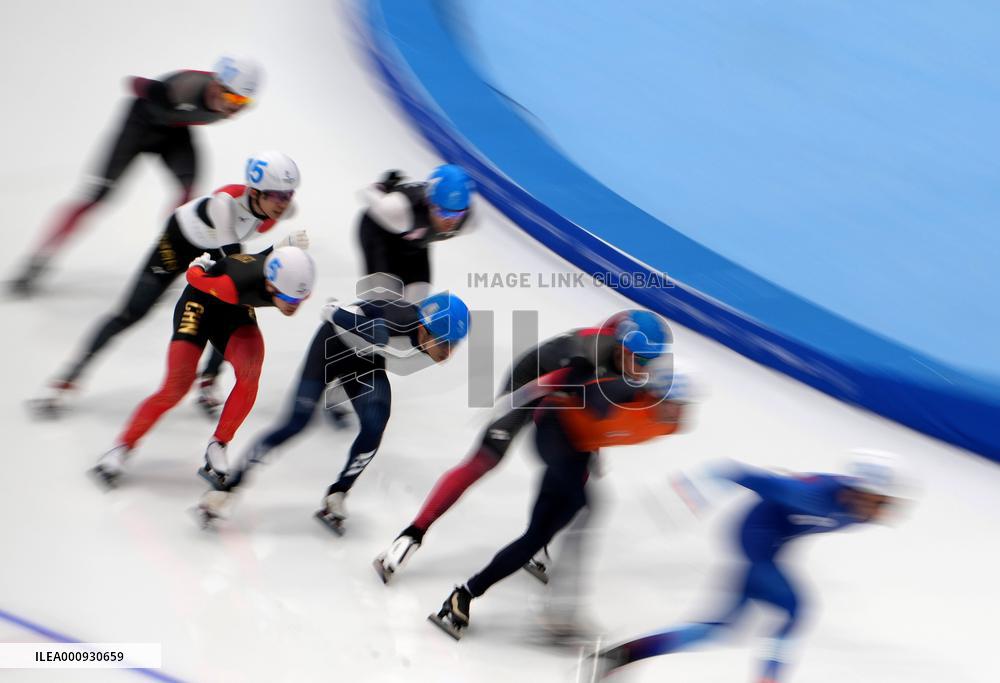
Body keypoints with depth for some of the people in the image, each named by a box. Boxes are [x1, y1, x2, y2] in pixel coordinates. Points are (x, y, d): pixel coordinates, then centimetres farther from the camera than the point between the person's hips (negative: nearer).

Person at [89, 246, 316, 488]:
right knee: (176, 388, -12)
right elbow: (193, 276, -23)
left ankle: (217, 448, -6)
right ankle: (122, 448, 4)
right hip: (202, 299, -4)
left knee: (250, 372, -22)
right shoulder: (237, 285, -44)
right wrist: (200, 265, -1)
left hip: (236, 309, 4)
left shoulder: (299, 287, -28)